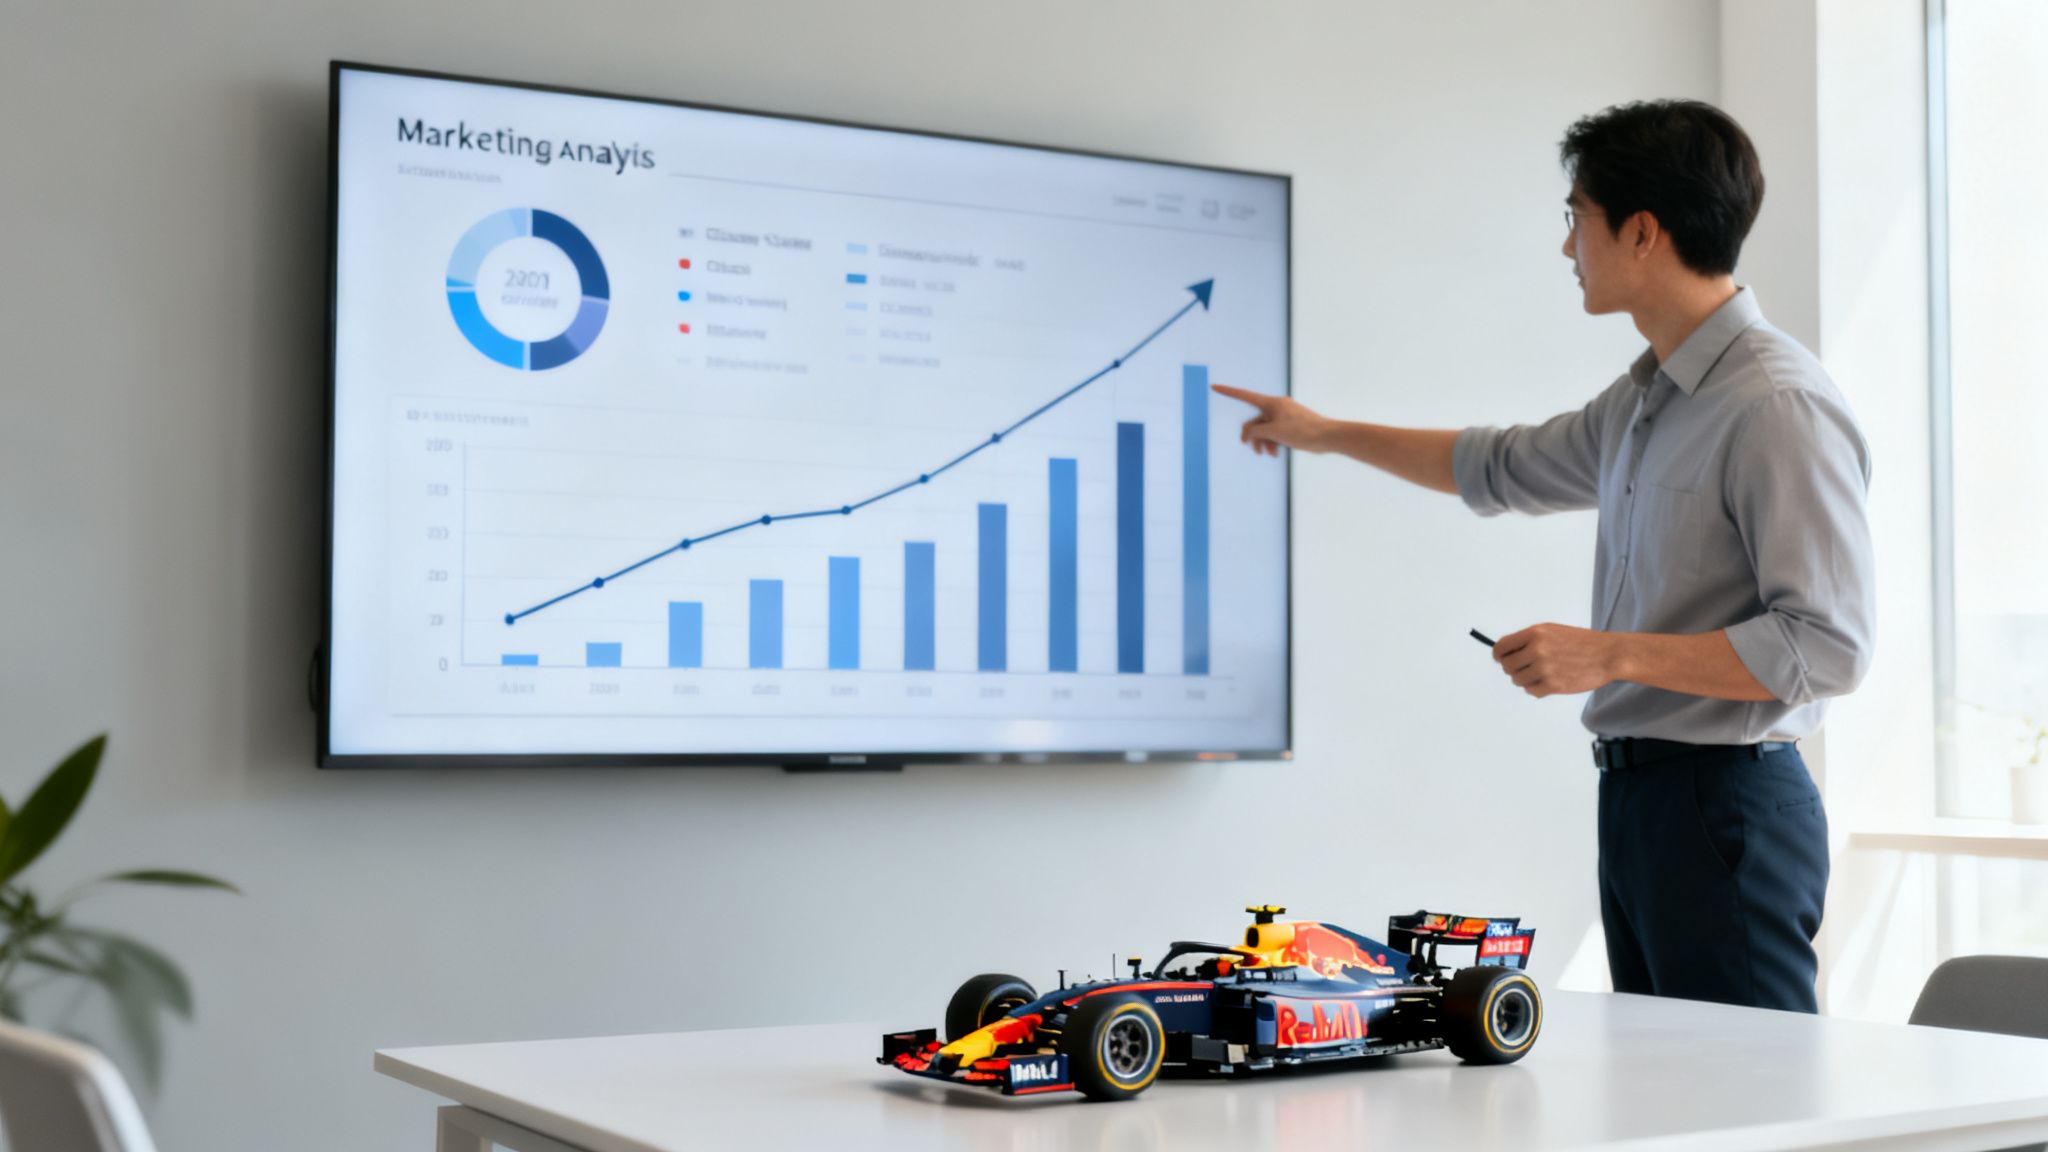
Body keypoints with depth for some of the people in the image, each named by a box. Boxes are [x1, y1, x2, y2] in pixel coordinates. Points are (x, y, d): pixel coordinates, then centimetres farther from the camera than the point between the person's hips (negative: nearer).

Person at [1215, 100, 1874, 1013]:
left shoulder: (1780, 406, -15)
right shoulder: (1646, 398, 15)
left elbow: (1826, 646, -21)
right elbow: (1502, 468, 32)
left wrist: (1609, 654, -20)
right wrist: (1325, 433, 37)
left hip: (1726, 808, -9)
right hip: (1636, 794, 9)